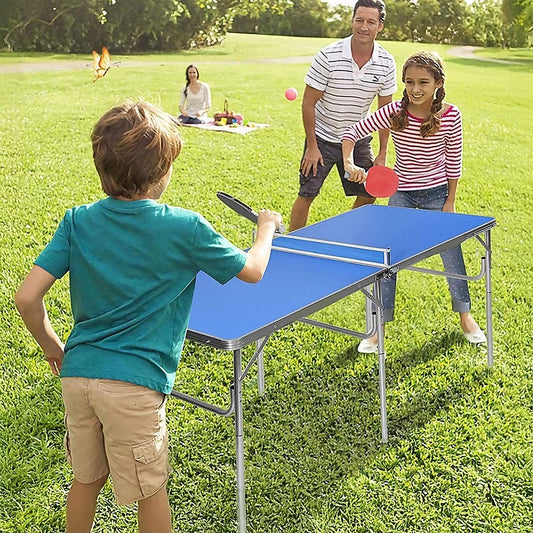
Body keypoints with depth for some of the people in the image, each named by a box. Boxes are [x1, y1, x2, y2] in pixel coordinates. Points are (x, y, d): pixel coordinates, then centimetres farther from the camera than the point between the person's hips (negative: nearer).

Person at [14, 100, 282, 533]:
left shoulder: (77, 221, 0)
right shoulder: (185, 229, -9)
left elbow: (27, 298, -4)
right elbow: (252, 270, 5)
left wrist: (53, 347, 13)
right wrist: (267, 227, 24)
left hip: (77, 372, 5)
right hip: (134, 383, -4)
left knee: (86, 479, 24)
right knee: (150, 491, 15)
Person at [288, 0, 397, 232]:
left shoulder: (386, 63, -8)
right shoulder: (328, 56, -19)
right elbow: (308, 103, -13)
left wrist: (382, 154, 0)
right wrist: (311, 146, -13)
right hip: (323, 138, -4)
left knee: (368, 194, 6)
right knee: (306, 195, -5)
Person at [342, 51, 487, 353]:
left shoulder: (450, 115, -15)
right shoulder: (394, 112, -15)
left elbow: (454, 161, -6)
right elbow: (352, 132, -9)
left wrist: (450, 202, -4)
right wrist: (350, 164, -26)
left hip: (437, 192, 0)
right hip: (401, 193, 0)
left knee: (452, 254, 8)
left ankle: (465, 315, 32)